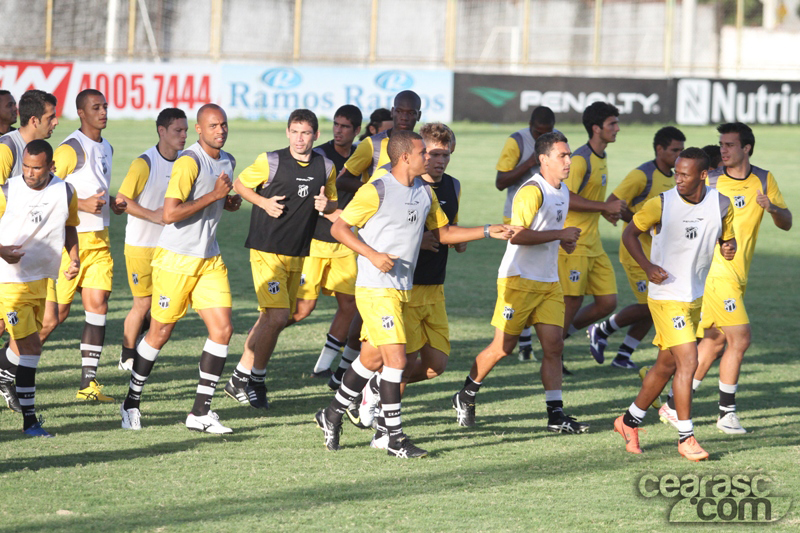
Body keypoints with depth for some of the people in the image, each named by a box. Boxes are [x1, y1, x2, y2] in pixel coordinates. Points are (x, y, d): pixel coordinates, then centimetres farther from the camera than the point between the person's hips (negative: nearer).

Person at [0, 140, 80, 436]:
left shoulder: (65, 193, 1)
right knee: (30, 346, -11)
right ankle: (29, 419, -6)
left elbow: (69, 228, 18)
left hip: (42, 279, 5)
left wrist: (74, 258, 3)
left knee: (24, 344, 15)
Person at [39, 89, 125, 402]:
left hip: (99, 239, 7)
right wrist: (83, 205, -22)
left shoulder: (106, 148, 14)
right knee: (57, 312, -5)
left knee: (98, 305, -2)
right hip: (69, 239, -7)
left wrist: (111, 203, 9)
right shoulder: (71, 149, -14)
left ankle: (88, 383, 0)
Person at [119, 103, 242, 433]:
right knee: (160, 334, 2)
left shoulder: (228, 162, 9)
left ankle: (201, 412, 0)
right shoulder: (189, 162, -18)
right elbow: (169, 214, -25)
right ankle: (132, 403, 21)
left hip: (209, 260, 7)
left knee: (222, 329, -5)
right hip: (176, 259, -7)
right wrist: (213, 196, -23)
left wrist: (228, 202, 5)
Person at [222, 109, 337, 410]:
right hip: (267, 250, -5)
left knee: (272, 319, 8)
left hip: (298, 254, 5)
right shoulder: (271, 162, -8)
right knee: (277, 317, -15)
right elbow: (239, 184, 4)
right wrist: (264, 202, -12)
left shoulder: (326, 167, 4)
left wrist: (325, 205, -7)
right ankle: (245, 380, -3)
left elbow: (333, 204, 17)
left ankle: (244, 377, 20)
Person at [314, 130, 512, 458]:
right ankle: (395, 439, -8)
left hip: (402, 289, 8)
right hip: (375, 288, -8)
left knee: (372, 359, 14)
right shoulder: (376, 192, -12)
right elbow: (339, 228, -9)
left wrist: (488, 232, 13)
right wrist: (372, 255, -21)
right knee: (396, 358, -13)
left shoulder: (425, 193, 11)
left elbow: (443, 232, 22)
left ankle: (332, 416, 30)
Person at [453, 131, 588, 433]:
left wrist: (564, 240, 9)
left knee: (554, 346, -2)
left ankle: (556, 415, -4)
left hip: (549, 282, 8)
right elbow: (517, 235, -24)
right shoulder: (532, 191, -16)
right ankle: (465, 398, 18)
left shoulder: (562, 192, 14)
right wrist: (560, 235, -21)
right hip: (519, 280, -8)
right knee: (503, 346, -1)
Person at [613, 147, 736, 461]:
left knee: (667, 366, 15)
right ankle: (686, 438, -8)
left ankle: (630, 421, 32)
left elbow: (727, 238, 10)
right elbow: (630, 234, -2)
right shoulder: (661, 205, -14)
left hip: (696, 296, 6)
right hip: (667, 296, -6)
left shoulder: (721, 205, -4)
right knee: (688, 361, -15)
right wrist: (647, 267, -15)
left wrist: (729, 247, -14)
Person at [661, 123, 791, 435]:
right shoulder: (710, 182, -8)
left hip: (736, 275, 6)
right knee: (740, 338, -10)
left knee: (716, 340, 10)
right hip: (715, 271, -6)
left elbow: (787, 223, 3)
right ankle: (726, 413, 0)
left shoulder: (764, 181, 6)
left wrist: (772, 208, -18)